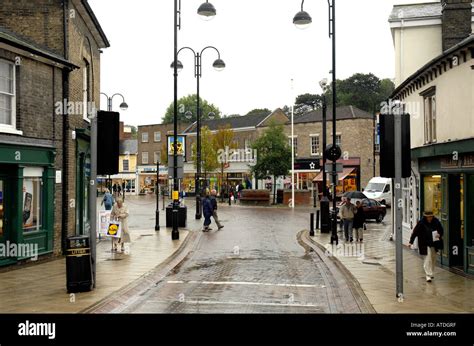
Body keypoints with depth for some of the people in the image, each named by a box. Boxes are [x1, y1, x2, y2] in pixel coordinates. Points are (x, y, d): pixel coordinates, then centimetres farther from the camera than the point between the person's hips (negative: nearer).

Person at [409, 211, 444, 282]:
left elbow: (441, 230, 10)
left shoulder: (436, 222, -3)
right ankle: (428, 275, -5)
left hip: (434, 243, 5)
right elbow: (415, 232, -10)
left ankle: (431, 273, 34)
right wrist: (411, 242, -12)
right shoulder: (421, 223, -13)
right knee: (428, 259, -9)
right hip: (425, 244, -4)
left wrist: (439, 235, -12)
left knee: (433, 258, 16)